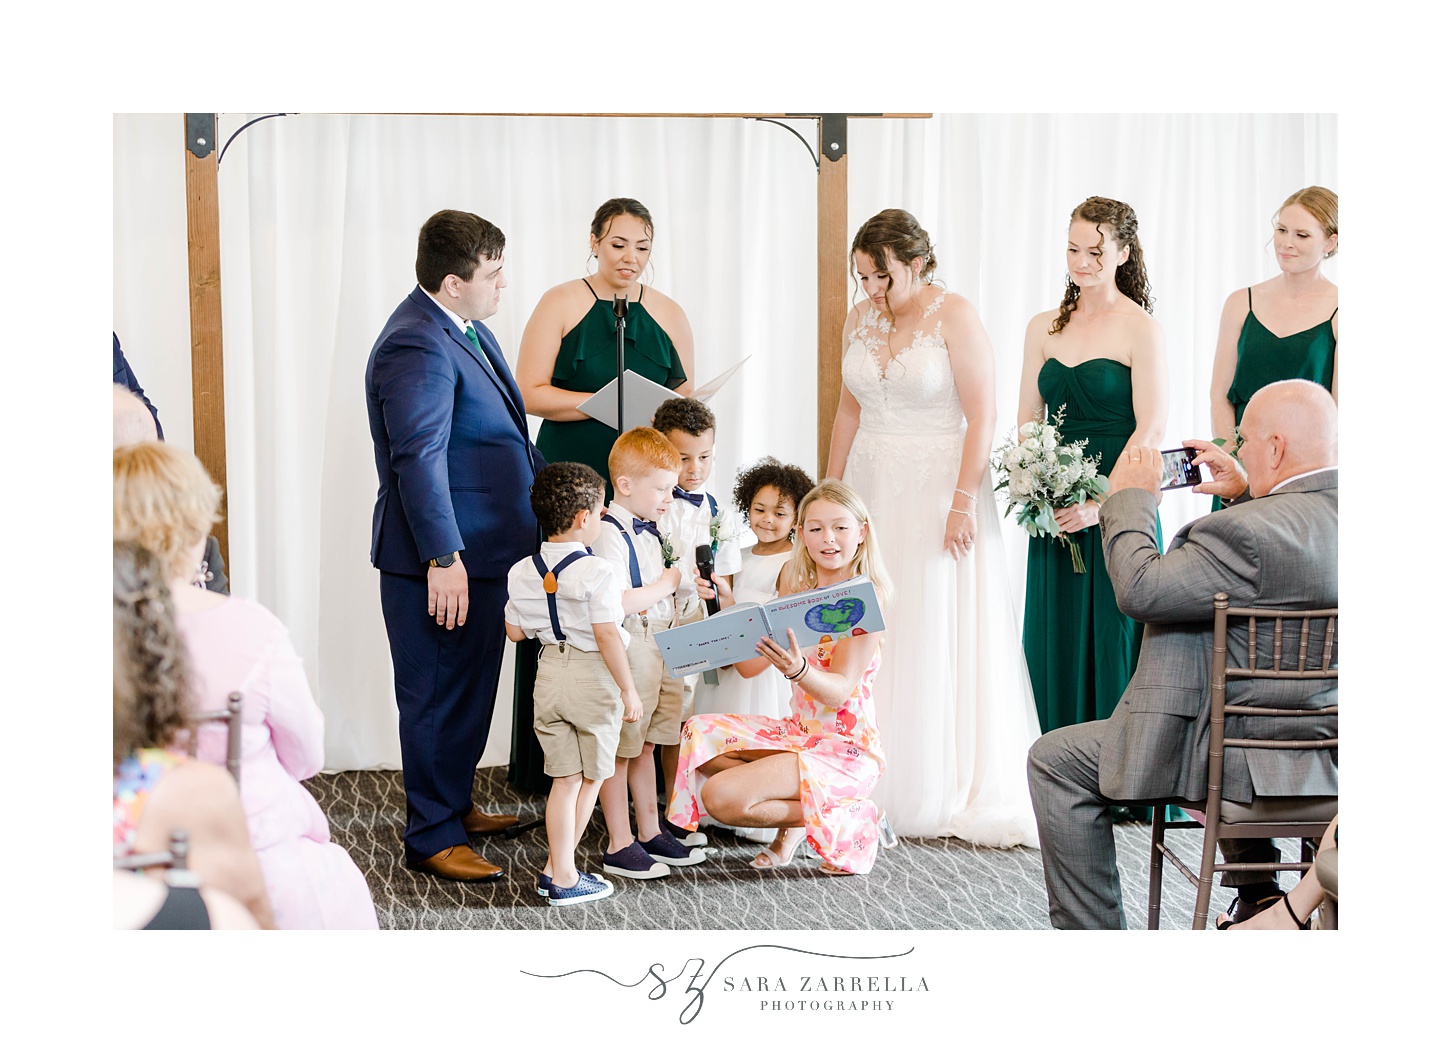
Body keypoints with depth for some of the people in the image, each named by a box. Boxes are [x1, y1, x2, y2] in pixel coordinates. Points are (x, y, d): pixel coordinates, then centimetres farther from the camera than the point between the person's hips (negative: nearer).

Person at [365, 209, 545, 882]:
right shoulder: (417, 348, -21)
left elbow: (500, 433, 24)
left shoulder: (463, 328, 12)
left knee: (470, 688, 20)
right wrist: (443, 558, -27)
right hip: (440, 559, -10)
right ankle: (432, 838, 7)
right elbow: (420, 459, -26)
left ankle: (454, 804, 34)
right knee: (439, 695, -1)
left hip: (480, 549, 10)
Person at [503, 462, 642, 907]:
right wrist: (628, 689, -13)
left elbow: (515, 630, 7)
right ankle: (562, 874, 14)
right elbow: (607, 636, -20)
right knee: (591, 777, 10)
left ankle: (559, 870, 11)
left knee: (565, 779, 12)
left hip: (550, 674, 5)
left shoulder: (522, 572, 1)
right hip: (593, 677, -5)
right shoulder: (595, 571, -18)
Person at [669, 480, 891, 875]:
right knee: (699, 733, -6)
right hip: (799, 733, 8)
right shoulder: (797, 594, 9)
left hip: (845, 750, -8)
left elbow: (839, 691, -21)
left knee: (721, 797, -22)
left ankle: (842, 819, -3)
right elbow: (749, 664, 7)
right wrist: (726, 607, -5)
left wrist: (797, 669, -41)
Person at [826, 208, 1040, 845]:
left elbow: (982, 417, -12)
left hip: (938, 492, -5)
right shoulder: (859, 319, 9)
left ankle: (943, 792, 6)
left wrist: (963, 502, -18)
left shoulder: (955, 318, -8)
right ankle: (872, 789, 7)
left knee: (939, 640, -2)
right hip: (872, 491, 5)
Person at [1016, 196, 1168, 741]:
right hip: (1055, 516, 5)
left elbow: (1151, 429, -11)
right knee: (1054, 643, 6)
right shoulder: (1043, 329, 12)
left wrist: (1102, 503, -17)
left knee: (1111, 643, -2)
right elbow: (1027, 420, 14)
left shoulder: (1140, 329, -5)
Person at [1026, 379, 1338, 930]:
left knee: (1055, 760, 2)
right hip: (1329, 741, 9)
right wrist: (1247, 493, 16)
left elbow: (1140, 590, -22)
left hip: (1256, 760, -9)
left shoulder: (1249, 533, -27)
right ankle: (1258, 896, 45)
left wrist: (1129, 498, -8)